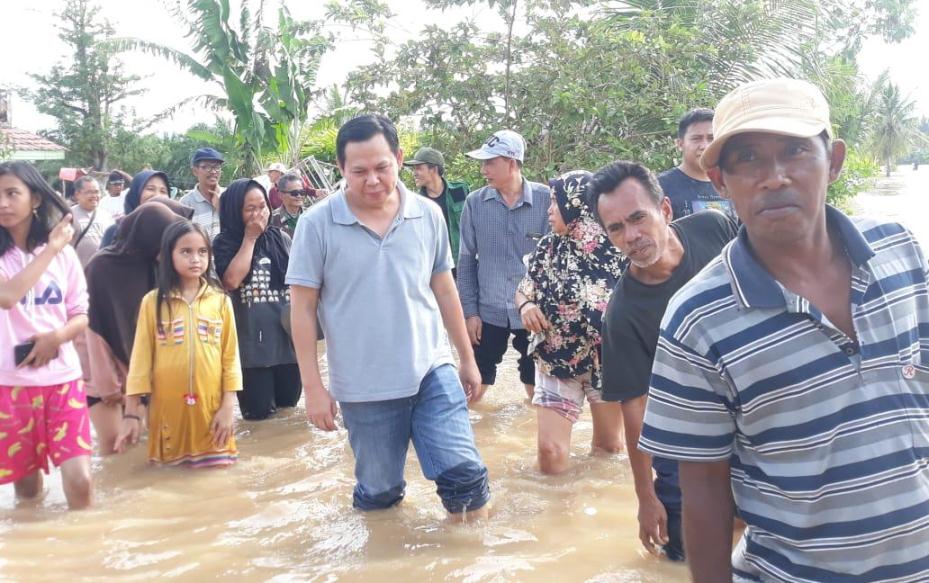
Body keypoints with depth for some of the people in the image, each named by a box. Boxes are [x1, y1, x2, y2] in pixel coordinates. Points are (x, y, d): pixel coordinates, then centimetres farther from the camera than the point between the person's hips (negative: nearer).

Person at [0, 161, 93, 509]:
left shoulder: (64, 252, 4)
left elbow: (81, 316, 7)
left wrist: (57, 336, -13)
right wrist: (50, 250, -16)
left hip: (62, 377, 1)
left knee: (80, 482, -8)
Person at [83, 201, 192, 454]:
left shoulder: (156, 264, 0)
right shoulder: (101, 267, -13)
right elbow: (94, 329, -12)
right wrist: (108, 384, -11)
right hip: (104, 373, -4)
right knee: (112, 441, -8)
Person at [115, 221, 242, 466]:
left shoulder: (220, 301, 1)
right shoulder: (153, 302, -1)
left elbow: (230, 355, 2)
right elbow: (141, 356, 0)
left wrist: (228, 405, -4)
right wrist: (132, 413, -1)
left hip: (211, 405, 1)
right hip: (168, 406, 0)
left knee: (212, 460, 7)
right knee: (171, 462, 9)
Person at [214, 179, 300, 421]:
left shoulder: (281, 238, 9)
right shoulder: (225, 243, -2)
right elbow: (231, 281, -19)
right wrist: (249, 238, -12)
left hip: (286, 332, 4)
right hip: (252, 338, -4)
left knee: (288, 400, 10)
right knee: (259, 411, 0)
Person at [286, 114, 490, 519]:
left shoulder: (428, 215, 0)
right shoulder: (317, 224, -8)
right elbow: (303, 308, -4)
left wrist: (468, 359, 14)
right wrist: (313, 387, -6)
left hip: (432, 369, 2)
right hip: (363, 388, -1)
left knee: (463, 473, -6)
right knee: (378, 495, 11)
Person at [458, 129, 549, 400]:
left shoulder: (545, 199, -7)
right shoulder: (475, 202, -2)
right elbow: (466, 260, 4)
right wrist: (470, 311, 1)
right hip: (488, 312, 1)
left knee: (537, 390, 13)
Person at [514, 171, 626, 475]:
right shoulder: (548, 248, -2)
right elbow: (523, 291, 9)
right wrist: (526, 306, -14)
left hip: (607, 358, -1)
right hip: (556, 359, 2)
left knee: (609, 447, 17)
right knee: (550, 452, -4)